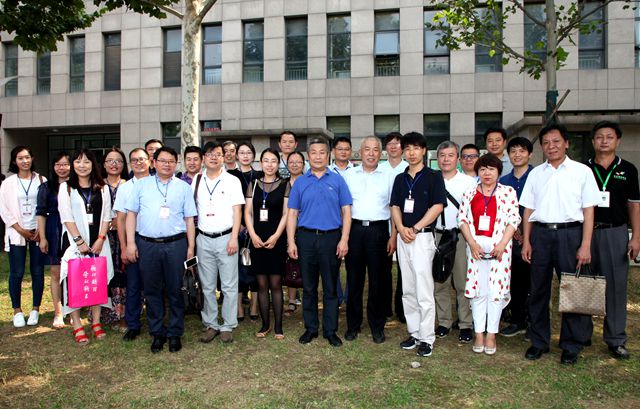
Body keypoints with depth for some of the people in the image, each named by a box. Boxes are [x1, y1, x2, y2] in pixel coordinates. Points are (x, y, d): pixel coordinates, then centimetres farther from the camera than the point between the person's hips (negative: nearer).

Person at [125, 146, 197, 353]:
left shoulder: (184, 187, 9)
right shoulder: (141, 185, 10)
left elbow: (189, 219, 7)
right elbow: (131, 214, 7)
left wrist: (191, 246, 2)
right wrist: (130, 243, 0)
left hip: (175, 245, -1)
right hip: (147, 245, 1)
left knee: (175, 290, 5)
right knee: (152, 291, 8)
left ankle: (175, 334, 18)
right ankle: (157, 333, 21)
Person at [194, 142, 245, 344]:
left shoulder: (232, 181, 1)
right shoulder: (196, 181, 9)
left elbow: (237, 211, -3)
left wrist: (234, 238, -11)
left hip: (226, 238, -3)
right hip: (204, 239, 3)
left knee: (229, 286, 1)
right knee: (207, 286, 10)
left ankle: (228, 326, 11)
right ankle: (211, 325, 21)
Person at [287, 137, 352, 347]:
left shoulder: (337, 180, 4)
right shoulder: (300, 182, 8)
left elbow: (346, 211, 1)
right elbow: (292, 213, 6)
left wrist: (344, 240, -8)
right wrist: (291, 242, -3)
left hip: (331, 238, -1)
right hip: (306, 238, 1)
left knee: (330, 288, 6)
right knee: (309, 287, 10)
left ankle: (331, 330, 17)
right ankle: (310, 328, 22)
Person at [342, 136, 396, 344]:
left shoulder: (389, 176, 8)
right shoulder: (349, 175, 10)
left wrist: (393, 237, -1)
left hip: (378, 230, 0)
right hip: (354, 229, 1)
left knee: (378, 280, 4)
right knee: (354, 278, 5)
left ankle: (377, 327, 17)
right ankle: (353, 325, 18)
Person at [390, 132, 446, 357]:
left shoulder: (433, 177, -1)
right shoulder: (400, 179, 15)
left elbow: (437, 207, -9)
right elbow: (395, 206, 11)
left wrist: (415, 228, -13)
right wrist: (401, 228, -7)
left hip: (423, 237, -6)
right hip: (403, 237, 6)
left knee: (424, 290, -6)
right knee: (408, 290, 11)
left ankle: (427, 338, 4)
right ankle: (414, 333, 22)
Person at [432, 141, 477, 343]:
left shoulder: (468, 181, 3)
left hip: (461, 235, -2)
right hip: (438, 235, 2)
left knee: (463, 282, 1)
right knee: (440, 282, 9)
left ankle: (465, 325, 12)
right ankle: (444, 322, 21)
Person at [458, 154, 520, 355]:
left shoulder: (508, 192, 3)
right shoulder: (469, 193, 9)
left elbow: (514, 220, -2)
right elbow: (462, 219, 4)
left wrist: (502, 244, -12)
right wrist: (472, 243, -8)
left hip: (499, 246, -2)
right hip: (475, 246, 2)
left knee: (496, 290, 0)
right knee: (478, 289, 4)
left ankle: (491, 334, 10)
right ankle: (479, 333, 12)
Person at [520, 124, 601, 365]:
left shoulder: (582, 172, 3)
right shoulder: (536, 174, 11)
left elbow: (588, 211, 0)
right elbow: (528, 210, 11)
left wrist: (585, 246, -7)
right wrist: (526, 241, 4)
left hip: (569, 233, -2)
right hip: (540, 234, 3)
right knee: (538, 290, 8)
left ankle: (571, 345, 17)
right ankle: (539, 341, 21)